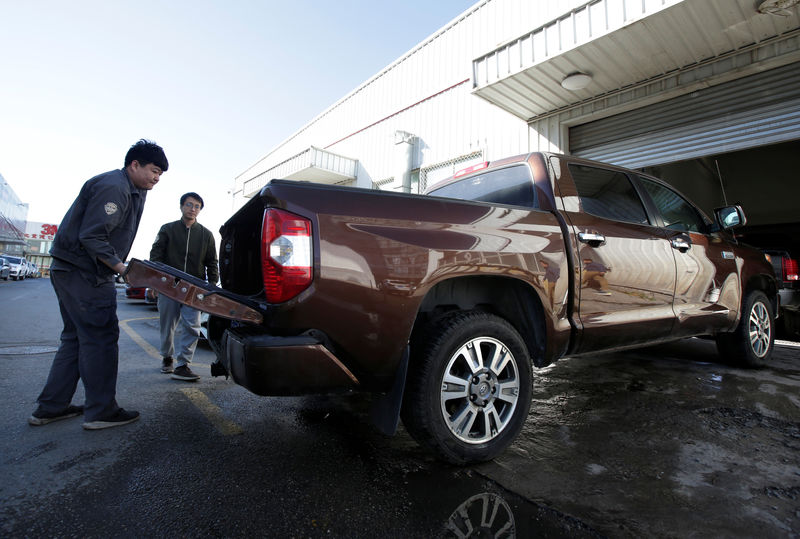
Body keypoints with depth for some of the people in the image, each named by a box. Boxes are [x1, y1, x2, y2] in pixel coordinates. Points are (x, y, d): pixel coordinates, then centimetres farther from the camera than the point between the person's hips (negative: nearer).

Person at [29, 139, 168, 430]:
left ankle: (50, 407, 24)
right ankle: (101, 411, 3)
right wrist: (120, 267, -20)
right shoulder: (113, 187, -16)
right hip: (83, 273, -11)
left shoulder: (131, 190, 16)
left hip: (71, 272, 11)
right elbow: (90, 237, -23)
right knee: (101, 338, -5)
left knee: (77, 338, 15)